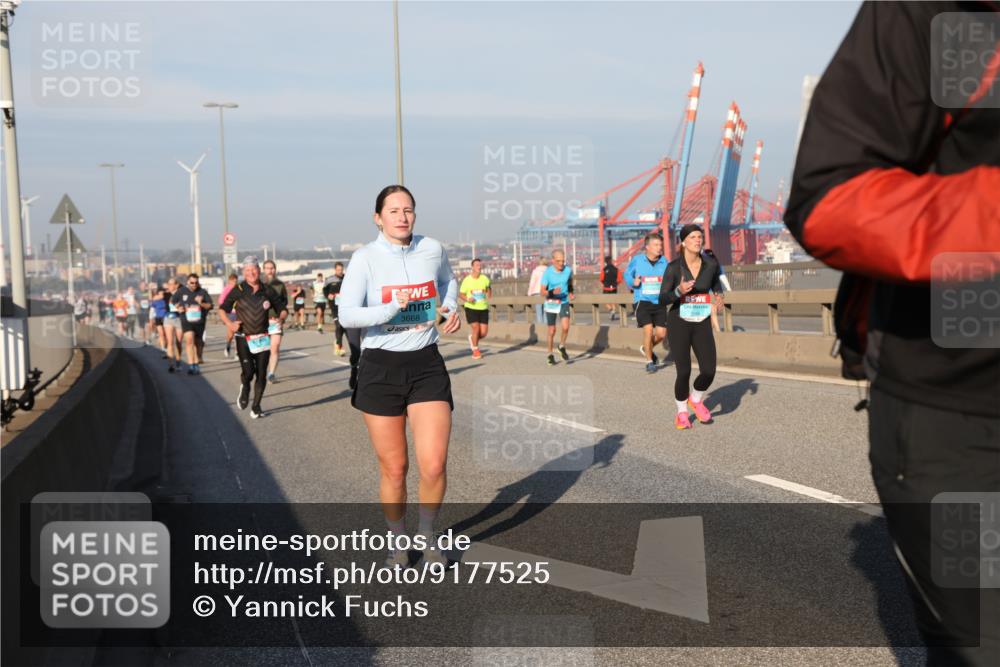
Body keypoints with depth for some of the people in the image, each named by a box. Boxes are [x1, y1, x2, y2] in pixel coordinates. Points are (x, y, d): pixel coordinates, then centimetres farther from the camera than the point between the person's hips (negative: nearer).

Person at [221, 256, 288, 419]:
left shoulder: (268, 290, 3)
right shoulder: (238, 290, -3)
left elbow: (283, 308, 10)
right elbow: (223, 308, 4)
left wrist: (281, 318, -11)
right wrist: (229, 323, -12)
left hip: (262, 338, 2)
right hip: (244, 338, -2)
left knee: (261, 374, 1)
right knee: (248, 371, -14)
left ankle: (256, 406, 18)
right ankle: (244, 388, 23)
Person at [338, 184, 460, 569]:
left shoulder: (433, 249, 2)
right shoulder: (366, 258, -7)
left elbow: (448, 281, 26)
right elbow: (347, 315, -16)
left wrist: (451, 308, 8)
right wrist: (392, 309, -27)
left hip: (427, 365, 2)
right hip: (381, 367, -2)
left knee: (434, 465, -8)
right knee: (393, 469, 6)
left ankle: (427, 535, 19)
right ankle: (398, 541, 30)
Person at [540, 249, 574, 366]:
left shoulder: (568, 270, -8)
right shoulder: (547, 273, -16)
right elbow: (542, 291, -16)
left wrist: (571, 293, 4)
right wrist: (552, 292, -34)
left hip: (564, 303, 1)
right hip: (551, 303, -1)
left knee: (565, 327, -18)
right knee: (552, 331, 6)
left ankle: (562, 347, 11)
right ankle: (550, 355, 26)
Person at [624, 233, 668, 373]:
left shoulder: (664, 261, 2)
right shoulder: (637, 260, -4)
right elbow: (627, 275, 8)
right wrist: (633, 282, -12)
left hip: (659, 302, 3)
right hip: (642, 301, -3)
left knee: (661, 333, 0)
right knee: (648, 329, -13)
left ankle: (646, 348, 33)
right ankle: (649, 361, 7)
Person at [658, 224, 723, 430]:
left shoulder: (711, 263, -5)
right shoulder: (673, 267, -13)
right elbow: (663, 300, -12)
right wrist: (679, 291, -31)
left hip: (702, 324, 3)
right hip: (678, 323, -3)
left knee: (708, 371, -8)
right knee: (684, 372, -6)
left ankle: (696, 399, 26)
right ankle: (681, 413, 21)